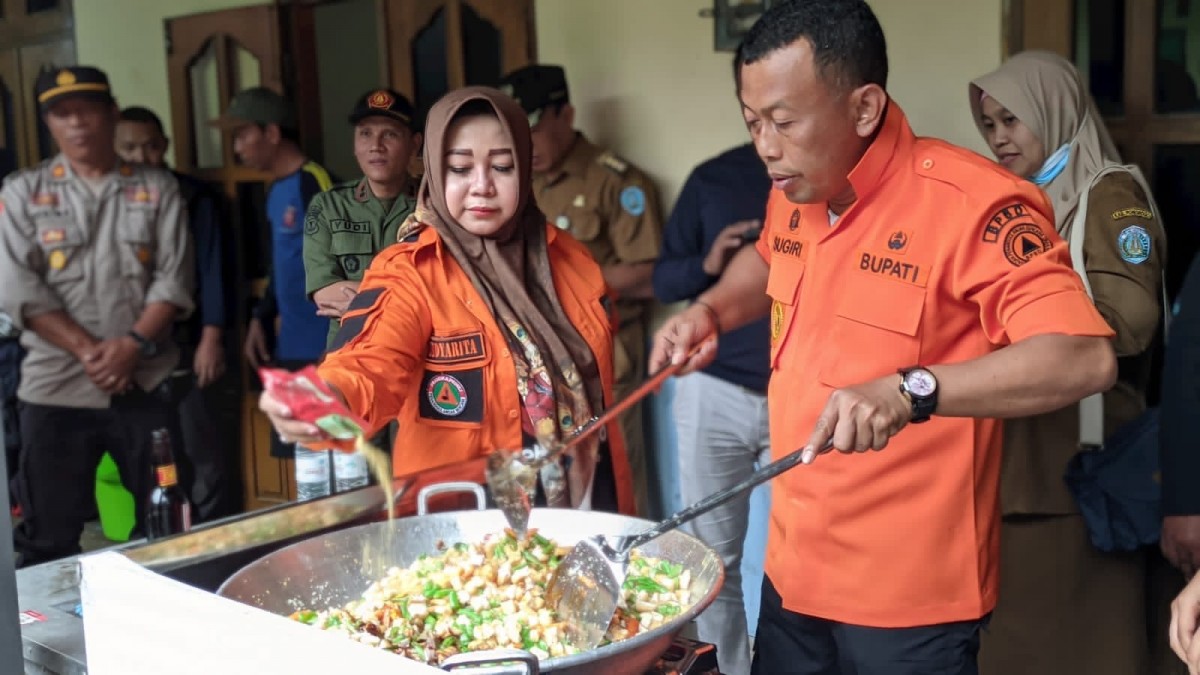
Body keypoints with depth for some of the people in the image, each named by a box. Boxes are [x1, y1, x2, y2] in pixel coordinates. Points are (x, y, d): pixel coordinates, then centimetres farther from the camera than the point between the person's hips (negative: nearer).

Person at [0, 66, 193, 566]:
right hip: (56, 387, 0)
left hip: (147, 383, 1)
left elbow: (174, 279, 0)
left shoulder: (156, 189, 7)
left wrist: (132, 344, -15)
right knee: (49, 539, 7)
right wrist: (88, 350, -14)